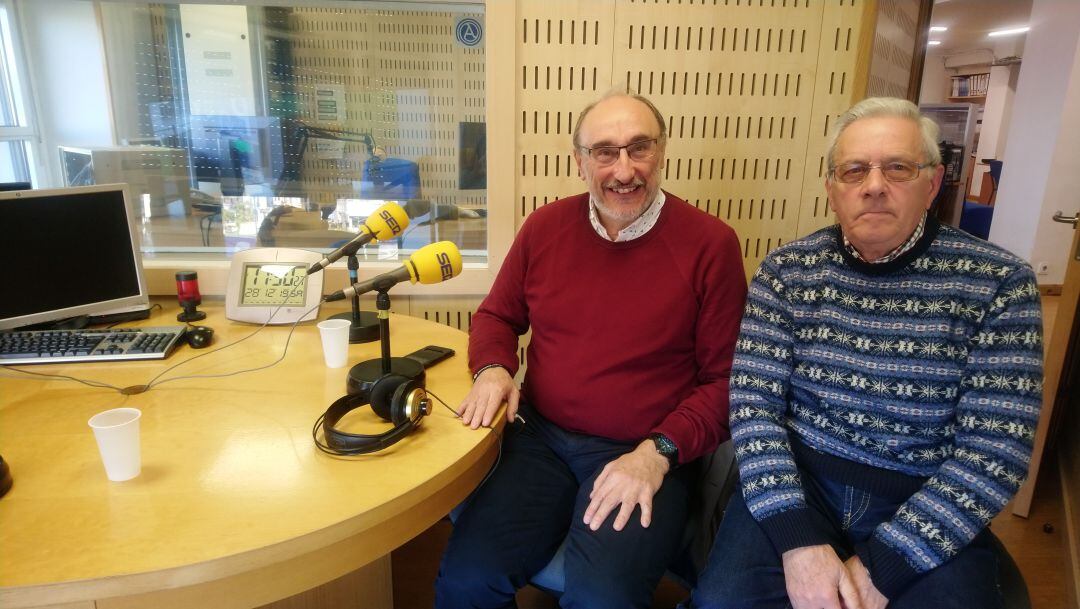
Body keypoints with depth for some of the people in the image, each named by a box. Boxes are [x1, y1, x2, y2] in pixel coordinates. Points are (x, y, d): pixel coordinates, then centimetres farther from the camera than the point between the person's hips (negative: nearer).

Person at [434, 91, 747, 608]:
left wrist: (659, 452, -14)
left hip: (644, 456, -2)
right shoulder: (545, 226, 5)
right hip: (540, 439, 3)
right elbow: (497, 316, 19)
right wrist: (492, 368, -2)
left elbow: (724, 378, -3)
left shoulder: (710, 243, -6)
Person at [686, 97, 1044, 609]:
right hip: (796, 481, 0)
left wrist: (882, 566, -15)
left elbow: (996, 448, -8)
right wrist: (798, 538, -18)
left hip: (926, 505, 1)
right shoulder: (786, 271, -2)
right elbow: (753, 406, -5)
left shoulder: (998, 282, -4)